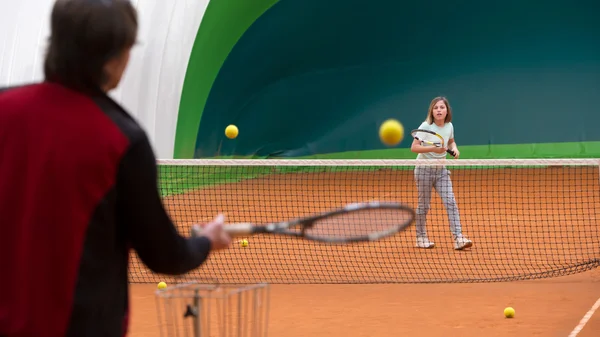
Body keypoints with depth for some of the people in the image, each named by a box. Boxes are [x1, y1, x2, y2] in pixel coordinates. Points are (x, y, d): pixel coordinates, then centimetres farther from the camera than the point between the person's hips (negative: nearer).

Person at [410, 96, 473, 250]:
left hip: (441, 170, 4)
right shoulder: (426, 126, -15)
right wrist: (432, 148, -30)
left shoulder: (449, 126, 0)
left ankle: (458, 238, -13)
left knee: (451, 202, -9)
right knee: (424, 205, 4)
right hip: (424, 169, -4)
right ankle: (421, 238, 19)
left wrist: (454, 148, -2)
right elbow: (414, 147, -19)